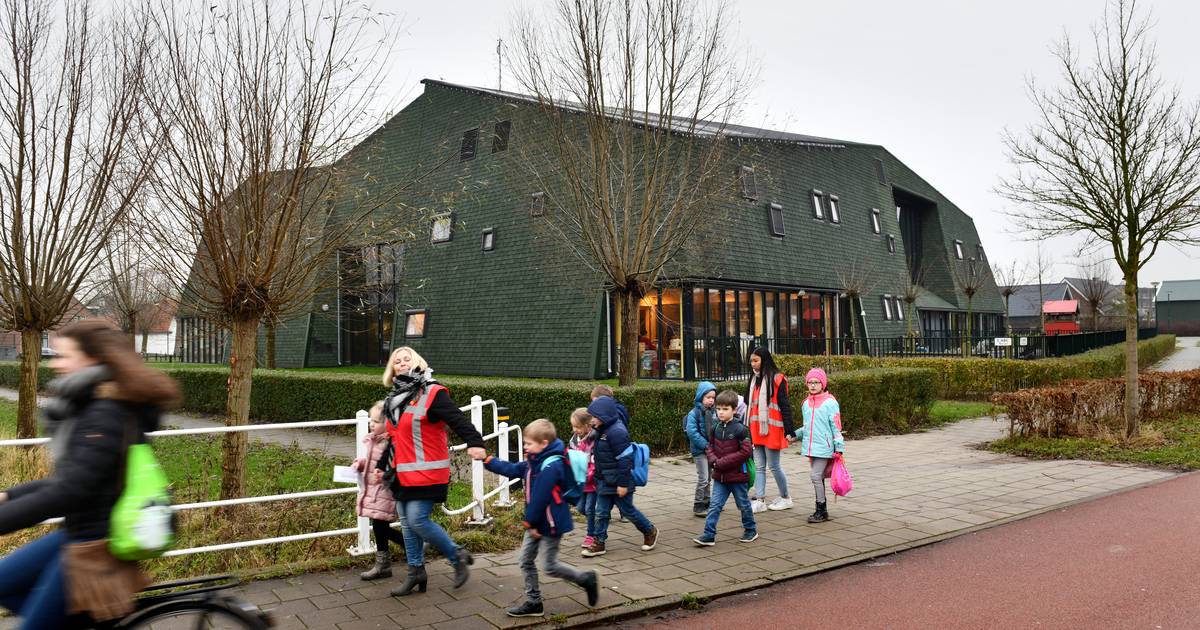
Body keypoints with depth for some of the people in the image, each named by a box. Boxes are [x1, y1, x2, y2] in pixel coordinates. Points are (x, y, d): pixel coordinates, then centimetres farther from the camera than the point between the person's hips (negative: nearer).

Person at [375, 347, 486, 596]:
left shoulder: (432, 394, -12)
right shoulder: (395, 399, 14)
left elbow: (458, 419, -23)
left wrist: (474, 442, -38)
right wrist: (383, 465, 28)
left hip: (427, 472, -8)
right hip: (402, 473, 8)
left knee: (418, 520, -12)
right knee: (406, 523, 10)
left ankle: (458, 557, 6)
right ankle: (416, 572, 22)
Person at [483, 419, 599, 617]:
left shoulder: (551, 466, -25)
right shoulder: (536, 461, 5)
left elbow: (539, 498, -25)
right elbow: (512, 470, 12)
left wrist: (530, 523, -18)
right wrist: (487, 461, 7)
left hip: (551, 523, -10)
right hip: (537, 523, 10)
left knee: (549, 566, 0)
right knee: (526, 561, 11)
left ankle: (586, 579, 18)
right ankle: (533, 602, 22)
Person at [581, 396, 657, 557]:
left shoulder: (617, 431, -23)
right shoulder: (602, 430, 6)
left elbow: (624, 459, -24)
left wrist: (623, 483, -22)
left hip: (618, 483, -8)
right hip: (605, 482, 8)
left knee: (628, 510, 8)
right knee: (601, 512, 8)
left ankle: (650, 531, 29)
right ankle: (599, 543, 15)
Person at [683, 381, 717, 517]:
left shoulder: (713, 412, 5)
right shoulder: (694, 413, -13)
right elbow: (691, 432, -20)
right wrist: (705, 445, -20)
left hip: (711, 449, 6)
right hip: (699, 451, -6)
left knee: (707, 478, 16)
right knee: (703, 479, -6)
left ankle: (706, 502, 28)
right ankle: (698, 505, 4)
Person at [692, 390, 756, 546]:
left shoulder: (740, 429, -15)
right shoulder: (716, 428, 3)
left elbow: (745, 452, -19)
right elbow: (710, 446, 13)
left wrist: (723, 462, -20)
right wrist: (714, 460, -9)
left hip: (737, 475, -5)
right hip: (719, 476, 5)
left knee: (743, 505, 13)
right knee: (715, 505, -1)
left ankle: (751, 530, 32)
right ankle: (709, 535, 0)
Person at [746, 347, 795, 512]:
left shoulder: (777, 379, -9)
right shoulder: (754, 379, 14)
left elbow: (784, 406, -10)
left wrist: (788, 430, -13)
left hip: (771, 429, -7)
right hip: (756, 429, 7)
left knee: (773, 466, 1)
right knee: (759, 466, 8)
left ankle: (785, 498, 18)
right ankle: (759, 500, 11)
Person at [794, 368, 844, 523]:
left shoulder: (830, 402, -8)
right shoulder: (806, 403, 11)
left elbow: (836, 427, -8)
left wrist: (839, 448, -9)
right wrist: (795, 435, 9)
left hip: (824, 447, -6)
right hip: (810, 447, 7)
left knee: (816, 476, -11)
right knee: (817, 477, 12)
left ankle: (821, 511, 0)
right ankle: (821, 510, 22)